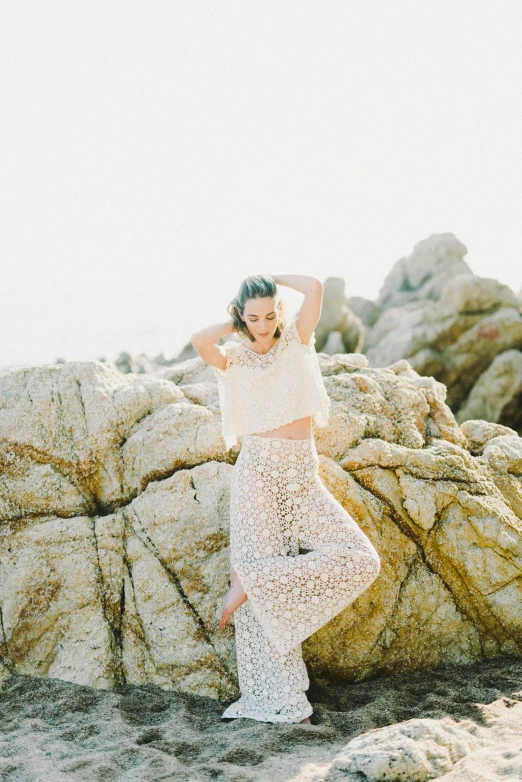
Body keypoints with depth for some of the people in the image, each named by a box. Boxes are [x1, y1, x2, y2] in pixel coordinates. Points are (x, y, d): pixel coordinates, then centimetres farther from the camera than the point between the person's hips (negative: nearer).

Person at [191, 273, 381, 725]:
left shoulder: (297, 340, 10)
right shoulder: (234, 359, 5)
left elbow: (314, 288, -7)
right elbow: (200, 340, -18)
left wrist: (272, 279, 9)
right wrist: (235, 324, 1)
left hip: (304, 477, 3)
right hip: (259, 473, -3)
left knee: (362, 561, -11)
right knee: (263, 579, -7)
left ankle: (250, 581, -7)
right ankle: (275, 700, 1)